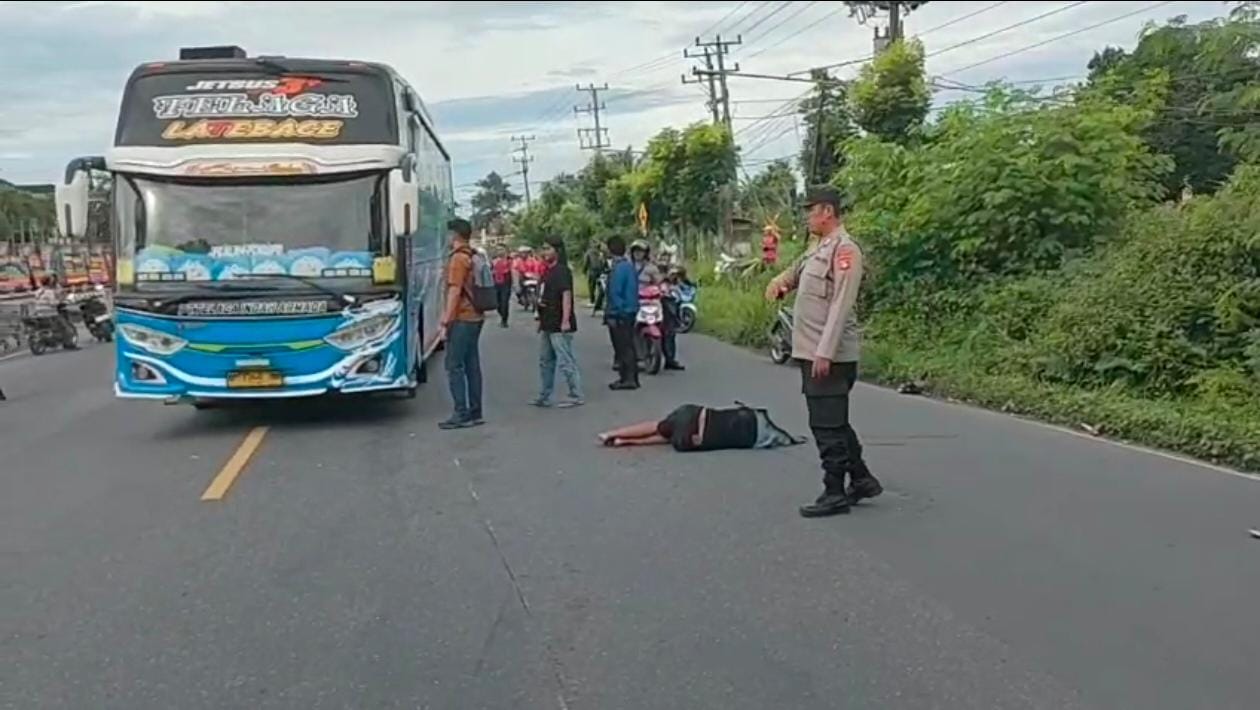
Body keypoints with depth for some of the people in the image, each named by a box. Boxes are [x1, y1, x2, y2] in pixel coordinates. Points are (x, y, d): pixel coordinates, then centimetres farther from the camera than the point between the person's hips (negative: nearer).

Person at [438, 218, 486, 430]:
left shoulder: (458, 258, -13)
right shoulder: (473, 257, 14)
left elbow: (455, 291, -17)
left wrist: (446, 321, -15)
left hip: (461, 320, -9)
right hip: (474, 318, 9)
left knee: (454, 366, -5)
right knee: (472, 365, 10)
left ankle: (462, 414, -7)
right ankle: (475, 413, 13)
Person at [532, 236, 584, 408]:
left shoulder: (562, 271, -13)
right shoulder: (549, 270, 16)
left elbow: (566, 295, -21)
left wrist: (565, 321, -27)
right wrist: (539, 300, 12)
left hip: (559, 325, -10)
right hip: (548, 324, 10)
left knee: (565, 361, -7)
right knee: (545, 361, 15)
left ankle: (576, 396, 0)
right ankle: (544, 397, 24)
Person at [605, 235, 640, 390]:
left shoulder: (618, 268, -16)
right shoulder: (630, 266, 12)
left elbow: (614, 292, -20)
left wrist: (612, 314, -18)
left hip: (620, 313, -9)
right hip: (631, 311, 9)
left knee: (623, 347, -4)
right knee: (629, 345, 14)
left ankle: (627, 379, -3)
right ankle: (631, 377, 20)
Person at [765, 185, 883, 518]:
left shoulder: (844, 250, -14)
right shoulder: (818, 247, 14)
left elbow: (840, 306, -20)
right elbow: (797, 270, 30)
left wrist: (824, 353, -24)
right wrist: (779, 281, 6)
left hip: (829, 356, -10)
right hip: (812, 352, 10)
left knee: (828, 426, -3)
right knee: (834, 423, 17)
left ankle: (835, 494, 5)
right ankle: (861, 480, 28)